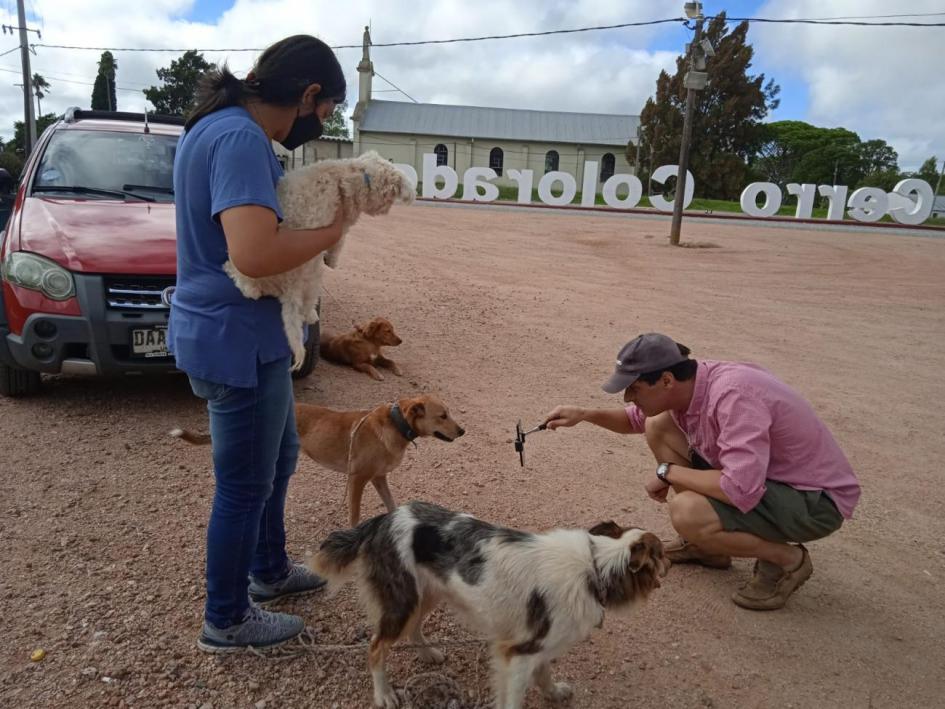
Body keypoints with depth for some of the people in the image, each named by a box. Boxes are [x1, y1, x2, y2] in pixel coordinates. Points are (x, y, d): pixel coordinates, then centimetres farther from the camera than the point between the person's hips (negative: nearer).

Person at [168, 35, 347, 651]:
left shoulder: (223, 126, 10)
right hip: (236, 340, -10)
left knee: (280, 455, 25)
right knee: (246, 485, 6)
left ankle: (269, 570, 44)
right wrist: (331, 232, -18)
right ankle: (227, 621, 27)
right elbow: (255, 253, -35)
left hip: (242, 333, 10)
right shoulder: (241, 138, -23)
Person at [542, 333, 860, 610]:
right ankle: (705, 544, 13)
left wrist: (667, 472, -24)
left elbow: (741, 490, -40)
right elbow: (636, 419, 13)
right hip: (762, 475, 9)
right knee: (658, 426, 0)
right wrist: (585, 414, -5)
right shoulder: (686, 384, -7)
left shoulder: (733, 395, -33)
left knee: (686, 512, -31)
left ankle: (785, 559, -3)